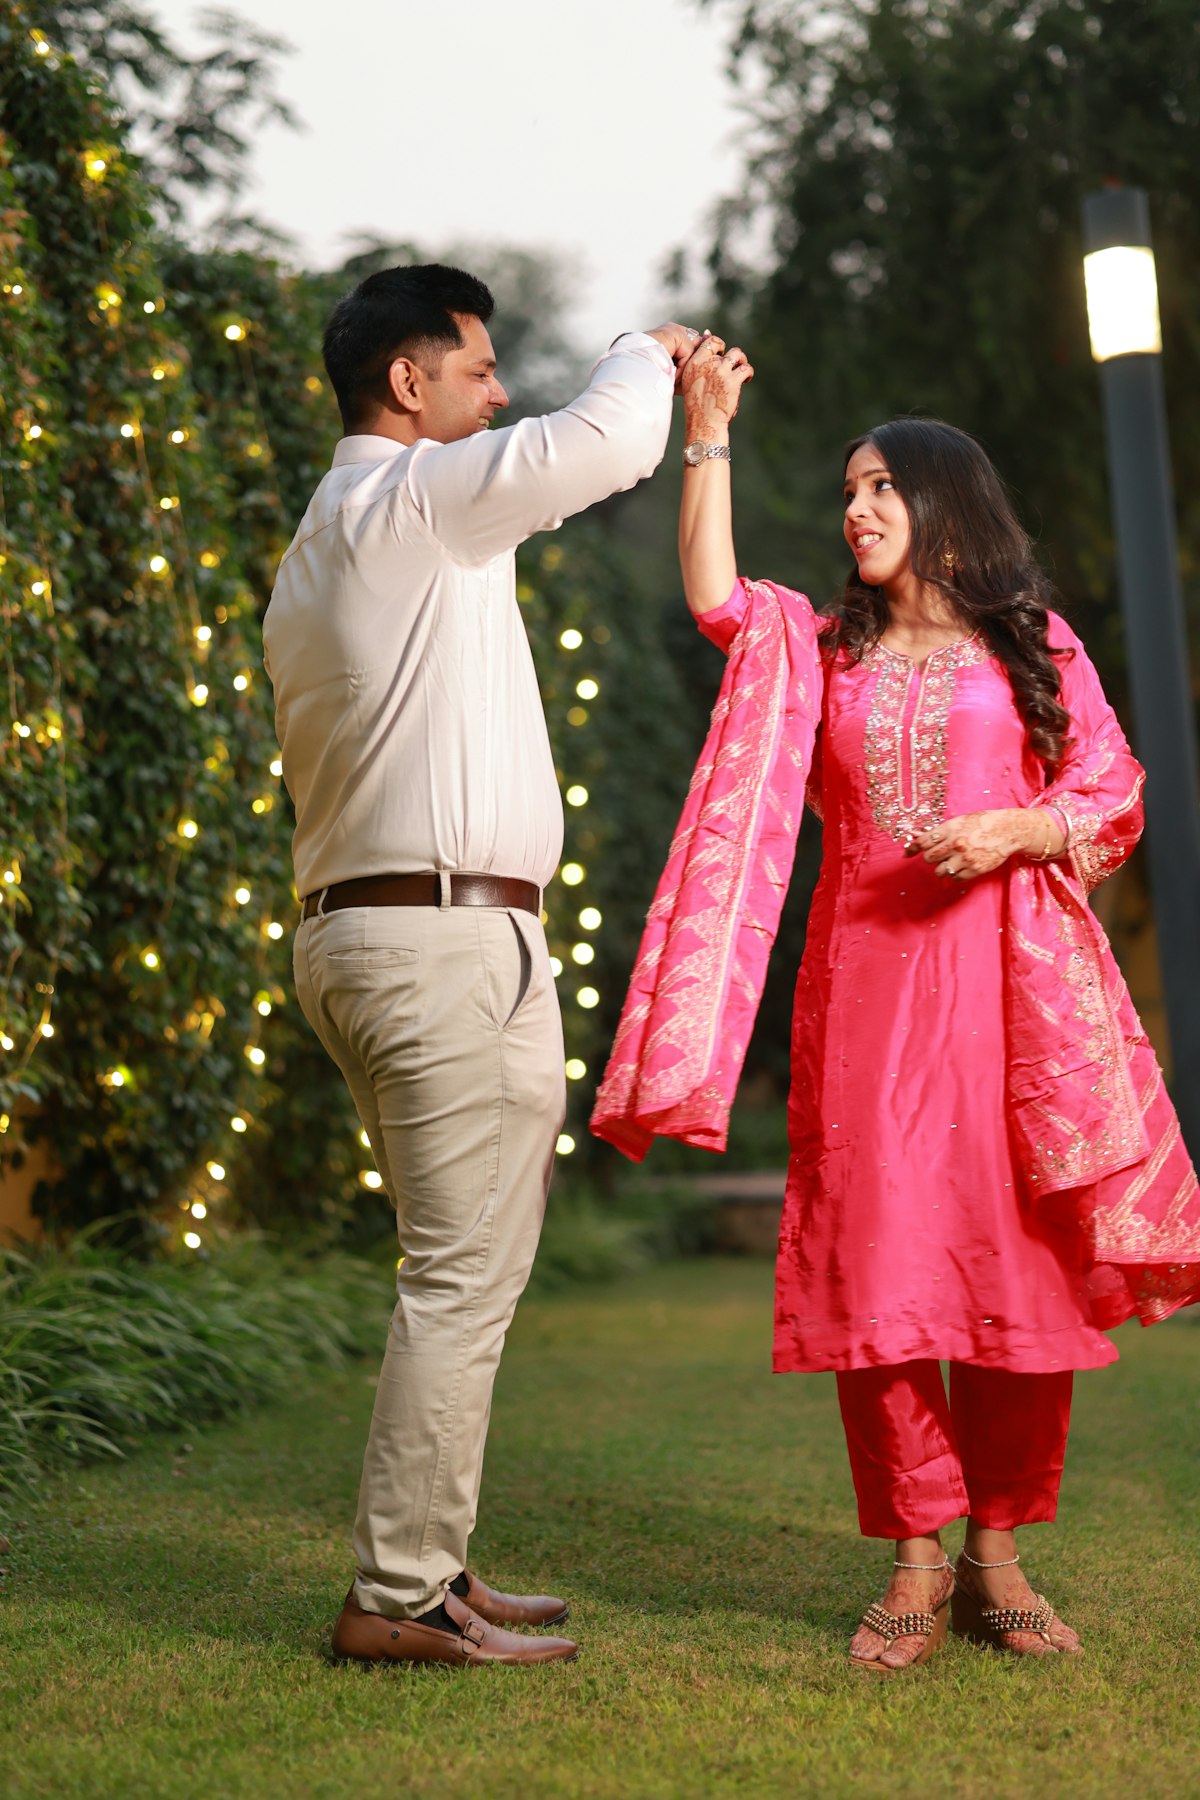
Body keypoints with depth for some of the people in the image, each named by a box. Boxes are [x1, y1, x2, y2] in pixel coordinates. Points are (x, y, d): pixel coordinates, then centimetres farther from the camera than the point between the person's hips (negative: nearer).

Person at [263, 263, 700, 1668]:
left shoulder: (314, 552, 23)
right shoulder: (409, 497, -8)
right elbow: (603, 444, -19)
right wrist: (644, 354, 3)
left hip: (354, 925, 10)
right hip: (449, 934, -10)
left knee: (458, 1274, 13)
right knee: (465, 1276, -8)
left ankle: (424, 1569, 16)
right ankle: (398, 1597, -5)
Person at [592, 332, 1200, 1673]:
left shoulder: (1032, 645, 11)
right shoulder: (820, 648, 17)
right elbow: (713, 597, -1)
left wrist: (1013, 830, -10)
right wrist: (708, 439, -3)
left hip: (1006, 974, -1)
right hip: (866, 976, 2)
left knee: (1019, 1256, -4)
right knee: (874, 1260, -6)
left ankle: (997, 1554, 8)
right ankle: (916, 1559, 2)